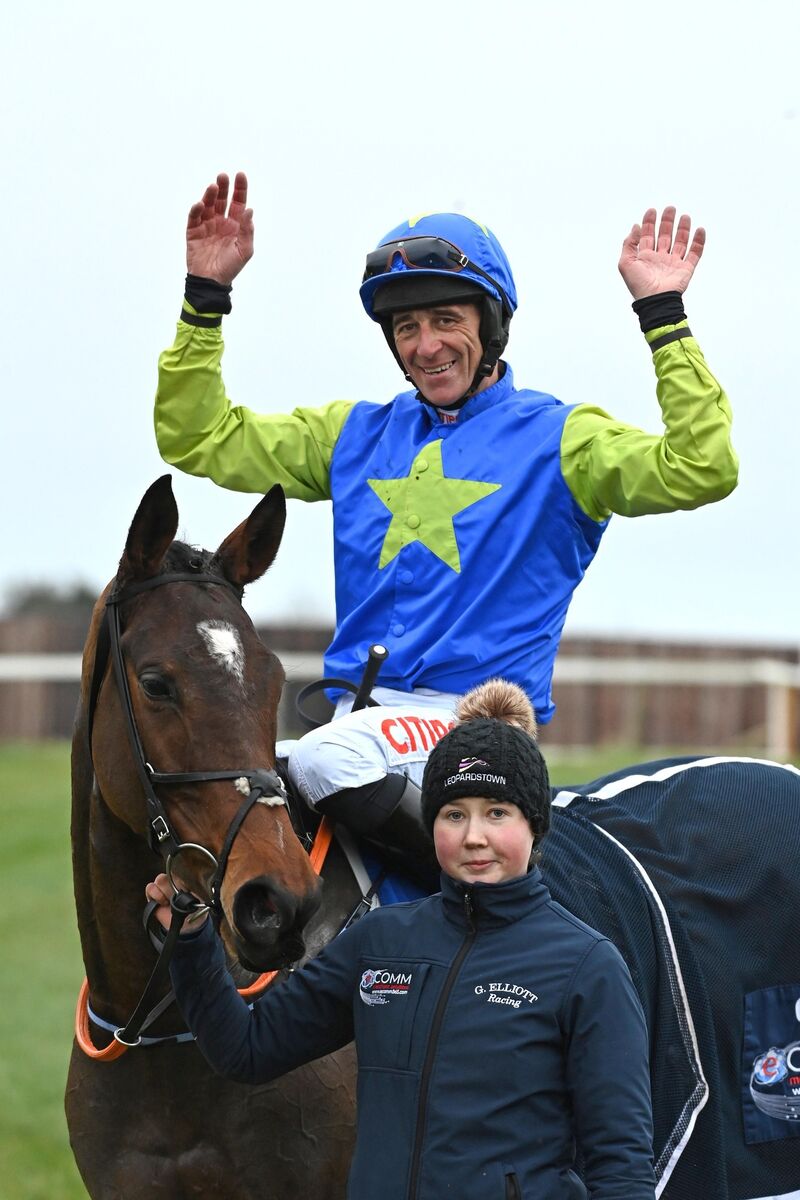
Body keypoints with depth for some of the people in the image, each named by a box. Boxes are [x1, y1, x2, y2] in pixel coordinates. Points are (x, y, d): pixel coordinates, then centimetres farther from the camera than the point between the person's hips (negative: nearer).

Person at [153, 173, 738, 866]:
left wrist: (663, 316, -13)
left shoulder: (556, 438, 4)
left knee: (330, 758, -33)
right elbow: (198, 440, 18)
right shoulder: (358, 435, 18)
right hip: (359, 713, 6)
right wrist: (205, 296, 9)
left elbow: (701, 470, -10)